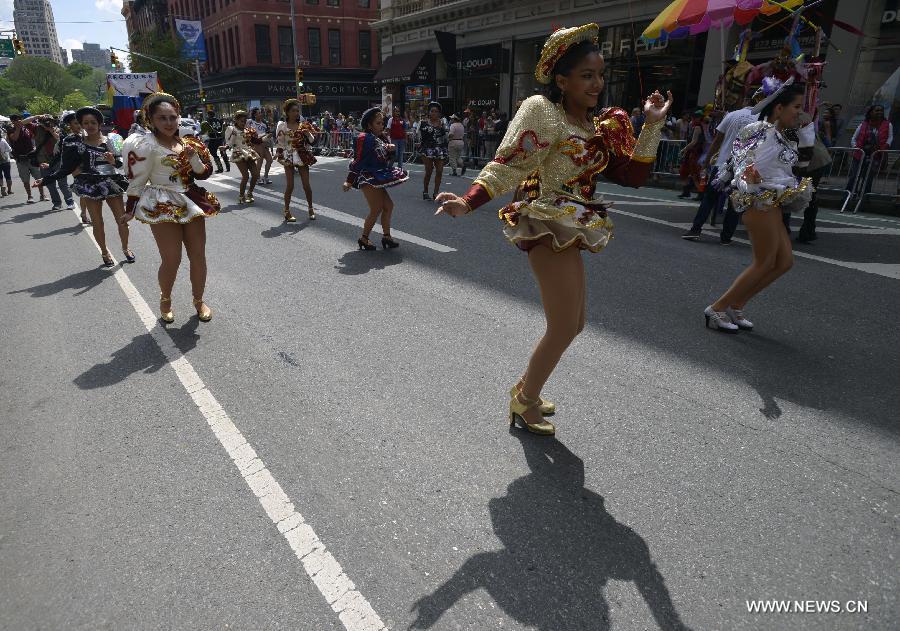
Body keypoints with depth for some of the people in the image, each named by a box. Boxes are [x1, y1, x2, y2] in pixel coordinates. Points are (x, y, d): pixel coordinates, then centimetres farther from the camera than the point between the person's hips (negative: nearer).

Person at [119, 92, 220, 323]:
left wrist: (193, 156, -11)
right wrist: (130, 211, -5)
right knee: (172, 259, -4)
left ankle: (199, 300, 23)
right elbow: (136, 180, -7)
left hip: (191, 202, 5)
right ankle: (165, 301, 22)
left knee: (198, 255, 6)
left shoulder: (188, 142, 8)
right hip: (163, 206, -5)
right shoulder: (146, 145, -9)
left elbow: (204, 173, 8)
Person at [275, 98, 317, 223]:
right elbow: (279, 143, 2)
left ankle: (311, 208, 20)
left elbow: (312, 142, 1)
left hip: (303, 157, 2)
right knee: (290, 185, -3)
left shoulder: (303, 125, 4)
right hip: (288, 157, -2)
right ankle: (287, 211, 9)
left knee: (306, 185, 3)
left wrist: (307, 133, -15)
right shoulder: (282, 125, -2)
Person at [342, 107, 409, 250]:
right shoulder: (364, 138, -12)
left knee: (388, 205, 11)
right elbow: (358, 160, -17)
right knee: (376, 209, -10)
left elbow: (383, 160, 21)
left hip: (376, 178, 10)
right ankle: (364, 239, 1)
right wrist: (349, 181, -18)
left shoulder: (378, 139, 15)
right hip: (368, 178, -10)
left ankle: (386, 236, 20)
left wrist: (389, 150, 1)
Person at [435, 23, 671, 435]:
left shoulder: (597, 127, 12)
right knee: (563, 330, -5)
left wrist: (653, 125, 2)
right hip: (548, 227, -9)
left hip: (569, 230, 9)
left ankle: (525, 389, 34)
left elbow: (633, 176, 7)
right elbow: (507, 166, -19)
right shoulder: (542, 111, -11)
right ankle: (524, 403, 17)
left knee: (574, 325, 16)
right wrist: (468, 202, -32)